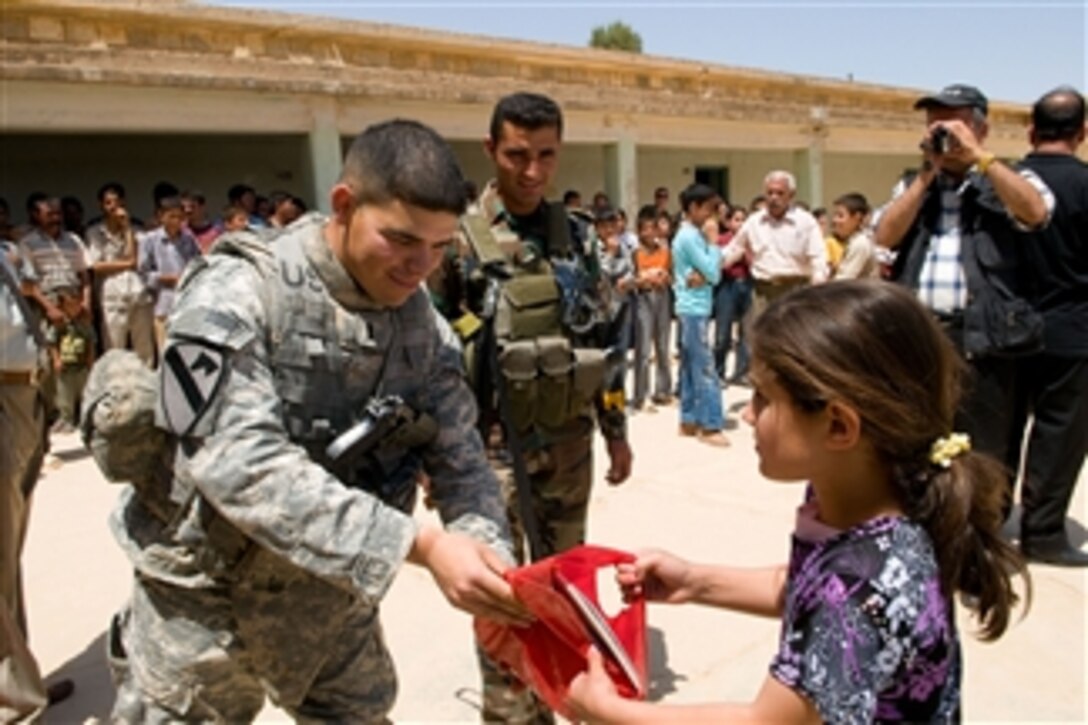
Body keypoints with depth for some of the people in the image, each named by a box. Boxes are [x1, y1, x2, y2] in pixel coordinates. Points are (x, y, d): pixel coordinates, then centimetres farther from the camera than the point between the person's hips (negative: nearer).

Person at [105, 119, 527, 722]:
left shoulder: (423, 327, -6)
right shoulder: (237, 295, -21)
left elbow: (460, 462, -7)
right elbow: (241, 462, -32)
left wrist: (491, 563, -27)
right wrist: (419, 545, -39)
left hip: (337, 599, 5)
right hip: (207, 598, -4)